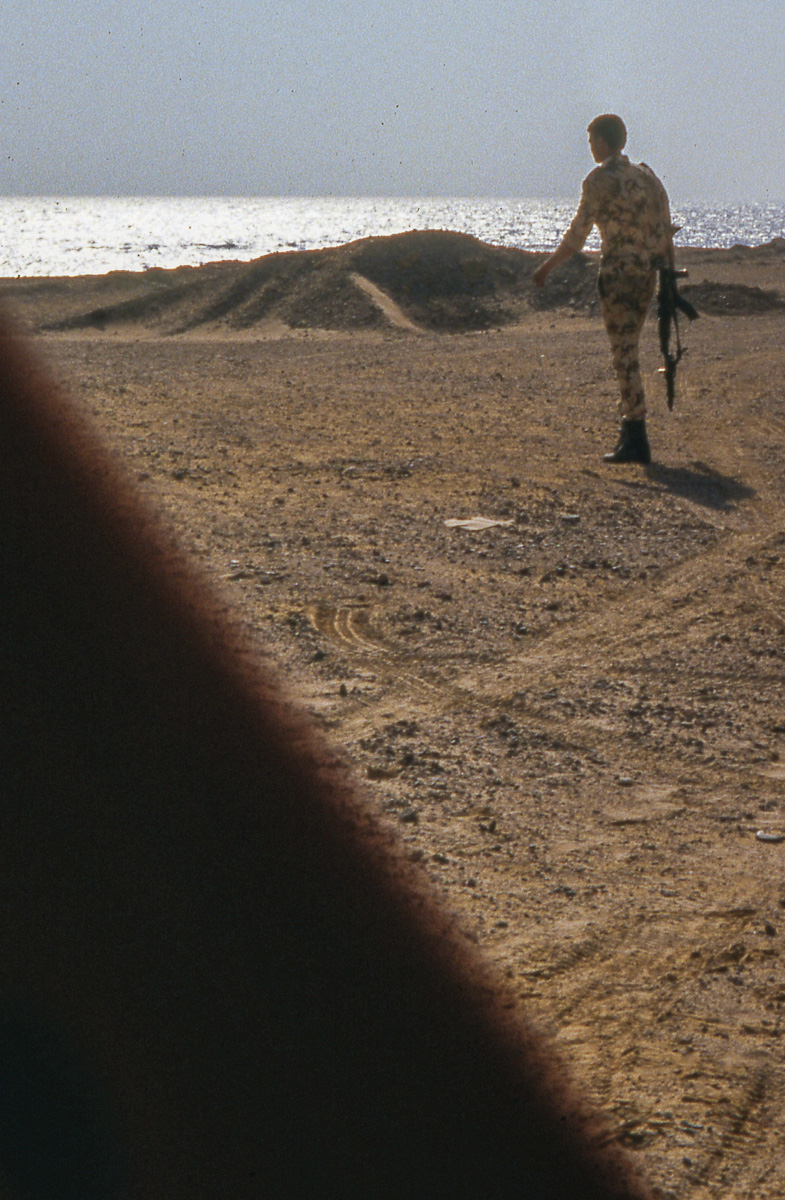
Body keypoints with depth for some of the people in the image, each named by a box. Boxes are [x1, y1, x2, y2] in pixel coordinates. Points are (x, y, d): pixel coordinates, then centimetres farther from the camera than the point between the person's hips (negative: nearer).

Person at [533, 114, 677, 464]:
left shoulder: (600, 180, -10)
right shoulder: (646, 175, 12)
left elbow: (577, 234, -11)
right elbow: (666, 231, 10)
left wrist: (546, 267, -1)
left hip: (618, 272, -7)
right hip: (647, 272, 7)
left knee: (624, 353, -6)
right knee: (628, 348, 18)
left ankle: (637, 441, -8)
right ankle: (630, 427, 24)